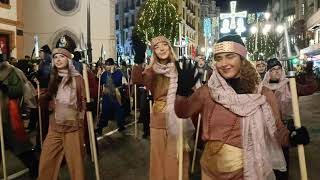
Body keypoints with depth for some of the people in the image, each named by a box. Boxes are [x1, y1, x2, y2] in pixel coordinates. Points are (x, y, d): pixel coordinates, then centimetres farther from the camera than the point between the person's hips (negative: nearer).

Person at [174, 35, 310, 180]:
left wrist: (291, 137, -20)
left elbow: (276, 130, 1)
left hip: (247, 168, -1)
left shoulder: (263, 94, -7)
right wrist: (183, 91, -23)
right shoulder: (208, 91, -6)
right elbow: (182, 112, -5)